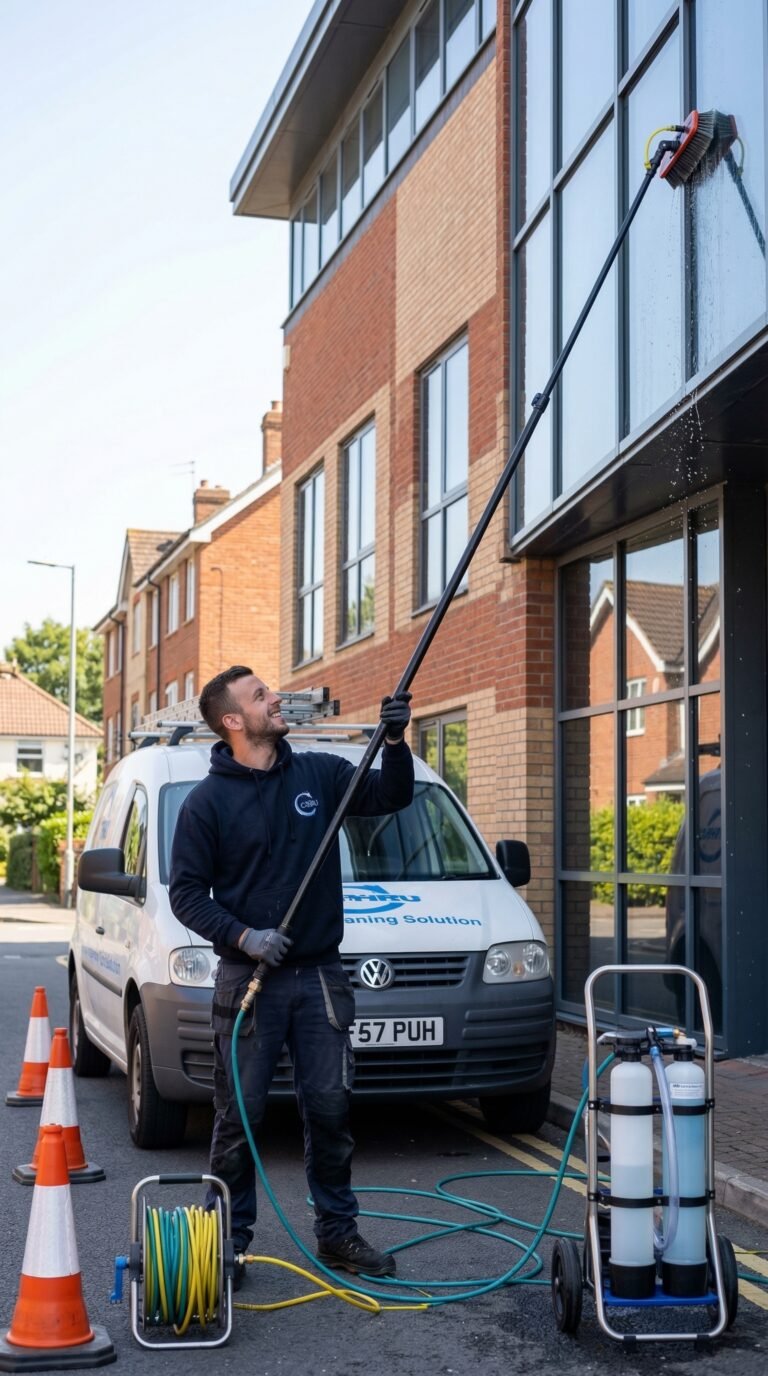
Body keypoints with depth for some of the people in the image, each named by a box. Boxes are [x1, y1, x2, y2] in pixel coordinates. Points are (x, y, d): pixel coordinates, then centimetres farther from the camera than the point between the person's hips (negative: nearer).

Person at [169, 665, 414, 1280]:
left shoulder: (320, 773, 4)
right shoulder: (207, 801, -5)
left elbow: (390, 796, 4)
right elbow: (187, 892, -4)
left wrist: (395, 741, -14)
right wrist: (242, 937, -18)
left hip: (320, 976, 3)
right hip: (247, 979, -3)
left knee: (330, 1109, 9)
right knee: (240, 1115, 3)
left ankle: (338, 1231, 22)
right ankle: (230, 1240, 15)